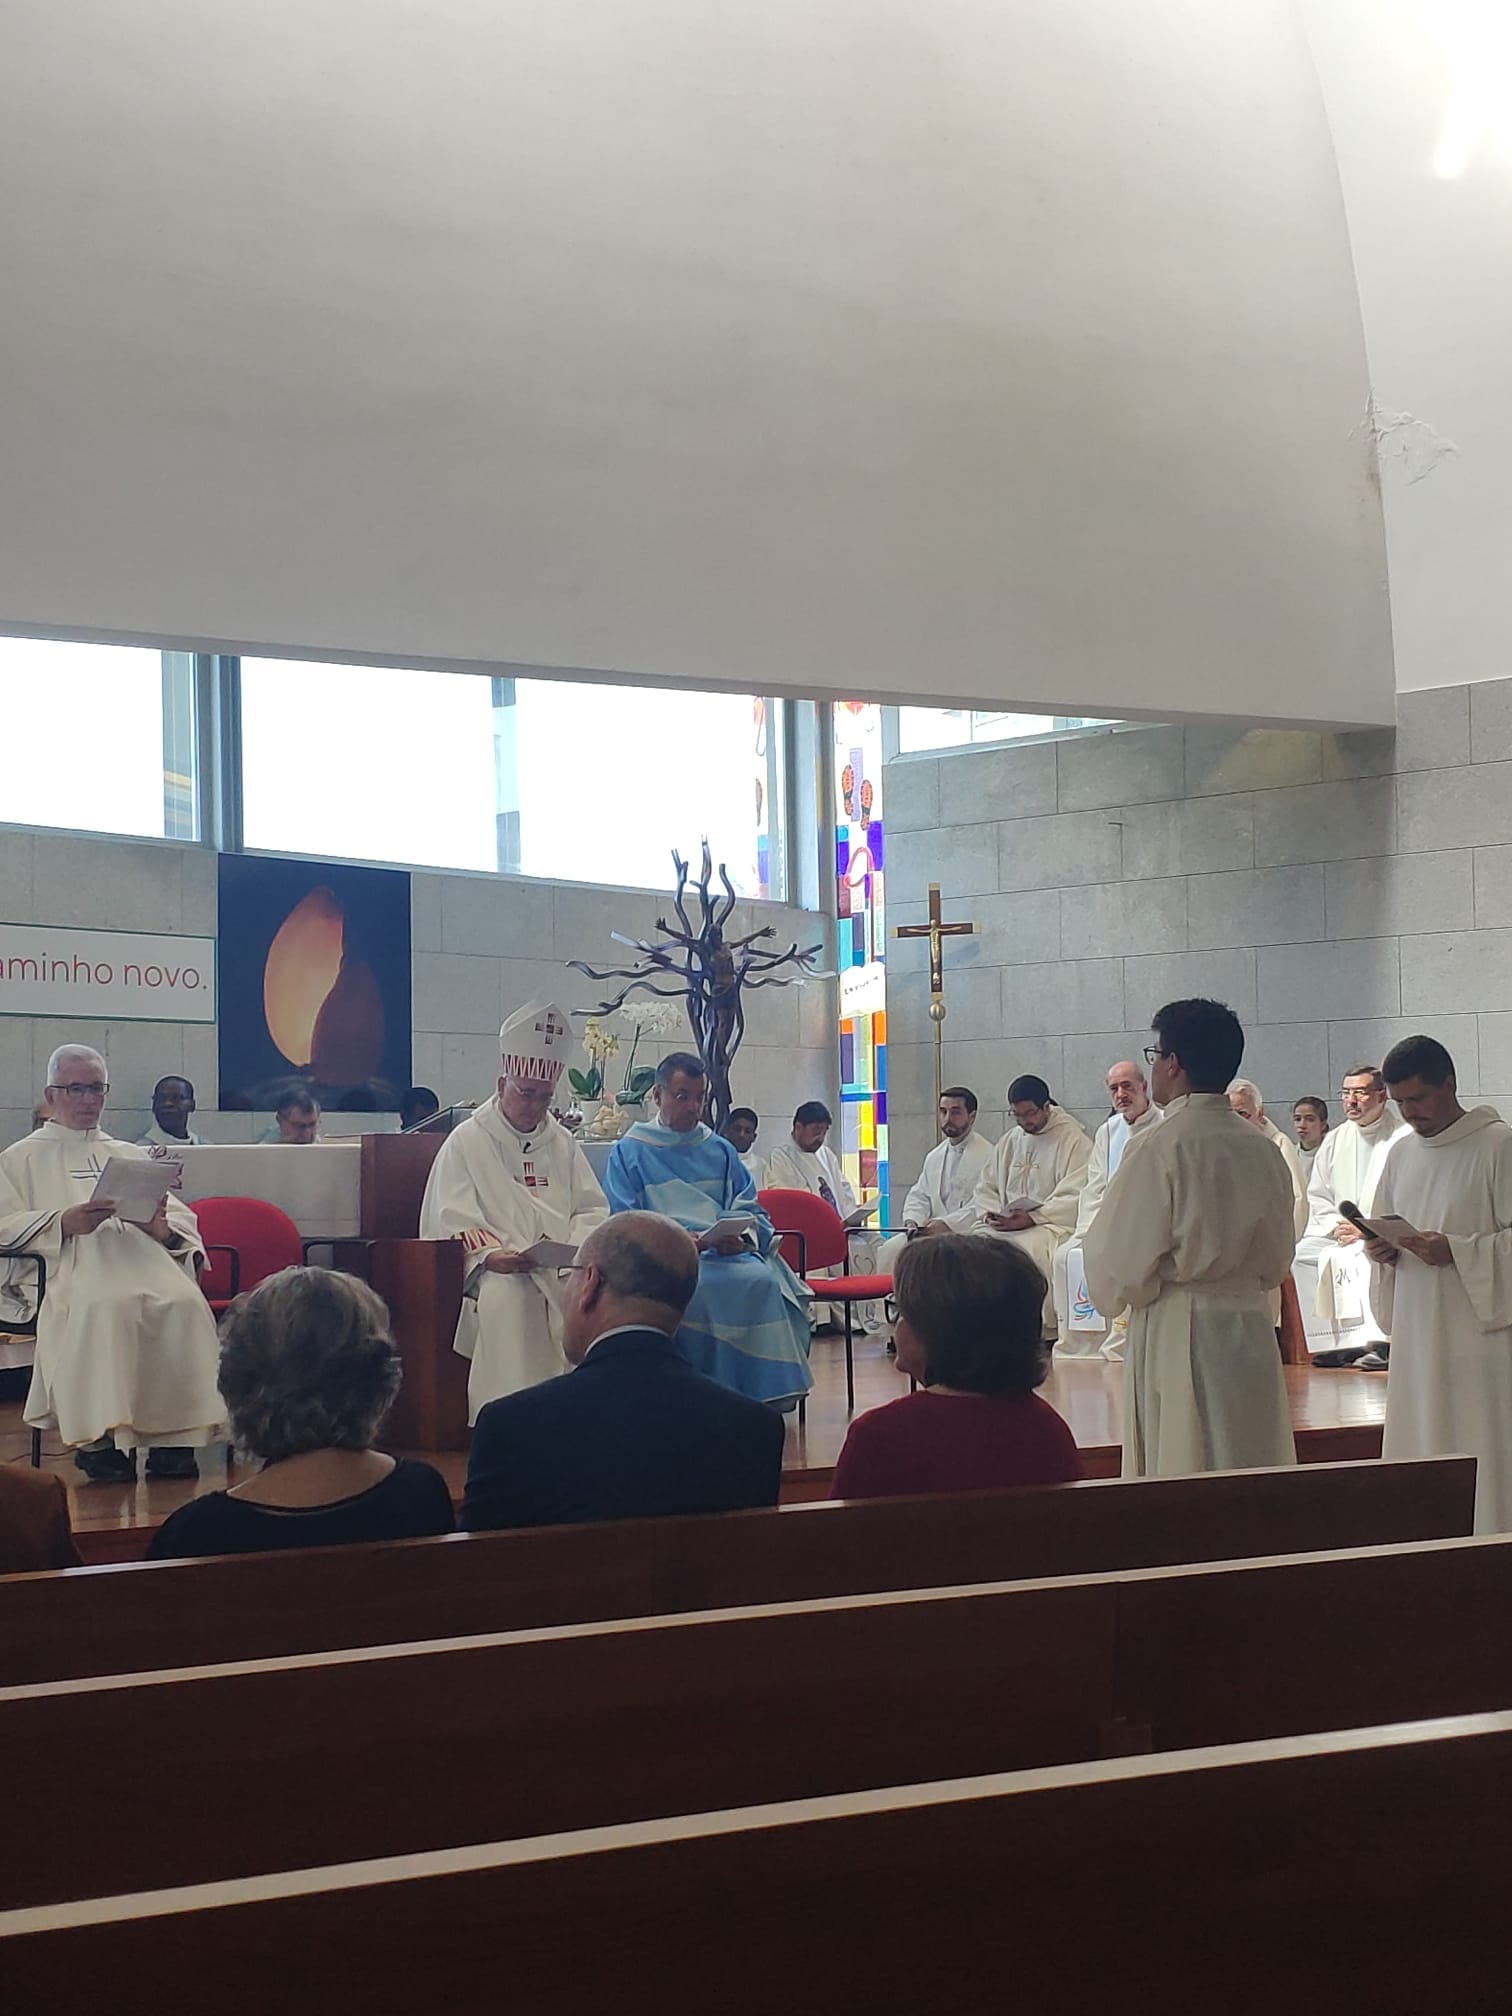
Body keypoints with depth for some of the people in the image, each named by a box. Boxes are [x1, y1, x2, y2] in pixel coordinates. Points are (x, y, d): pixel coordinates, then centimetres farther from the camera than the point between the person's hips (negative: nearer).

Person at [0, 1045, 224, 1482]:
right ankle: (99, 1439, -33)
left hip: (143, 1259, 3)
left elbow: (183, 1220, 23)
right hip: (73, 1266, -3)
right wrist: (63, 1223, -11)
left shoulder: (131, 1155, 33)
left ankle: (173, 1438, -29)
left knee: (186, 1304, -32)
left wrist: (163, 1228, -2)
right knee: (107, 1307, -39)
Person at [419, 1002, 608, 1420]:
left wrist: (575, 1248, -8)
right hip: (493, 1271, -4)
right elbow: (454, 1220, -4)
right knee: (507, 1297, -37)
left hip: (561, 1268, 4)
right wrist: (492, 1255, -22)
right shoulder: (466, 1142, 5)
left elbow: (591, 1210, 15)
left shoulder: (562, 1143, 19)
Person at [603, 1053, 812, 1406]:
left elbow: (754, 1213, 18)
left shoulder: (720, 1151, 24)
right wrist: (698, 1239, -14)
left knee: (765, 1281, -29)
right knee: (700, 1286, -37)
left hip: (729, 1255, 4)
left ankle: (768, 1392, -24)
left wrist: (743, 1238, -8)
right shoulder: (628, 1153, 10)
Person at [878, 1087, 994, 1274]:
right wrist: (912, 1221, -1)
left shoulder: (987, 1155, -3)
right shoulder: (935, 1156, 22)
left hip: (967, 1232, -7)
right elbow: (919, 1195, 22)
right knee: (890, 1250, -15)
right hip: (936, 1231, 7)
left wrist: (947, 1224, -22)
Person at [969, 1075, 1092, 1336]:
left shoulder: (1073, 1139, -2)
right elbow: (985, 1187, 20)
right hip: (1004, 1224, 6)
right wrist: (991, 1215, -3)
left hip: (1052, 1225, -6)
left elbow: (1073, 1198, -11)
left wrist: (1031, 1218, -21)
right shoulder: (1010, 1141, 19)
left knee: (1020, 1248, -36)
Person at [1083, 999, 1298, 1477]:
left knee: (1182, 1476, 0)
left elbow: (1120, 1265, -13)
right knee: (1251, 1469, 12)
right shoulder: (1261, 1149, 4)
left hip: (1177, 1336, -6)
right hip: (1253, 1328, 6)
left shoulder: (1158, 1148, -14)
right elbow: (1278, 1260, 14)